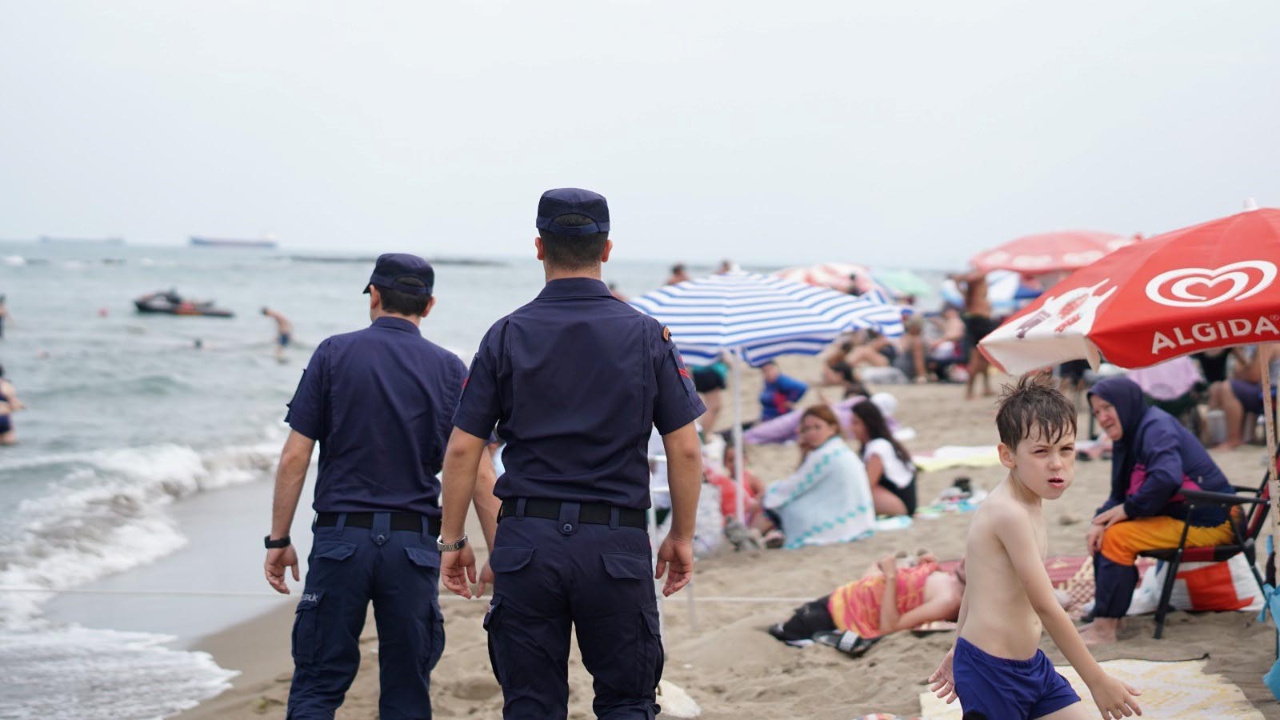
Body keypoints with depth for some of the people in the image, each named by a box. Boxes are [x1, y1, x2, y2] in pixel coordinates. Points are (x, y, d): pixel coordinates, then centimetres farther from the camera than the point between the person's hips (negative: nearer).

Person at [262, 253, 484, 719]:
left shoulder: (335, 354, 0)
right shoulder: (448, 369, 4)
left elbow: (295, 457, -3)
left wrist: (278, 540, 4)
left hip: (341, 537, -1)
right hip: (414, 543, 1)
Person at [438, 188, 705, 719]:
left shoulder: (507, 336, 1)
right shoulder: (646, 335, 1)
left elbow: (462, 449, -1)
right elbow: (684, 449, -1)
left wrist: (453, 540, 8)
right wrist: (682, 537, 10)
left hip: (526, 540, 1)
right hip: (617, 543, 0)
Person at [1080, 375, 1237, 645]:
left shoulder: (1157, 427, -16)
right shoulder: (1127, 438, 14)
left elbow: (1166, 478, -33)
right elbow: (1119, 496, 12)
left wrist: (1128, 509, -21)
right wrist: (1101, 521, -9)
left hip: (1207, 523, -10)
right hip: (1181, 515, 10)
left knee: (1117, 537, -20)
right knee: (1105, 530, 12)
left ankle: (1105, 627, -17)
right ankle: (1107, 616, 10)